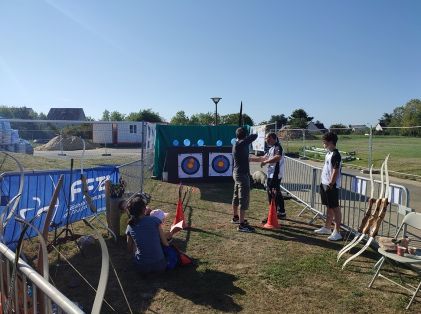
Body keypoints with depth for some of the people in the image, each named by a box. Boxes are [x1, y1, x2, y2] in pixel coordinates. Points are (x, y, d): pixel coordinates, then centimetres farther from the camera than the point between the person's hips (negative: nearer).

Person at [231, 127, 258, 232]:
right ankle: (242, 224, -7)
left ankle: (235, 217, 37)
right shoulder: (241, 144, -19)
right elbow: (254, 136, -17)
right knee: (244, 199, -8)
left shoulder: (236, 144, 10)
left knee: (236, 196, 21)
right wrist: (249, 136, 4)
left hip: (237, 173, 10)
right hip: (242, 174, -10)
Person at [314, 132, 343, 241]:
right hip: (325, 184, 10)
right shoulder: (328, 153, 12)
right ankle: (327, 228, 30)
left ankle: (337, 232, 5)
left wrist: (331, 184, -21)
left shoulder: (335, 155, -18)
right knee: (329, 207, 18)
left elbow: (336, 171, -22)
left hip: (332, 186, -10)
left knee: (335, 208, -2)